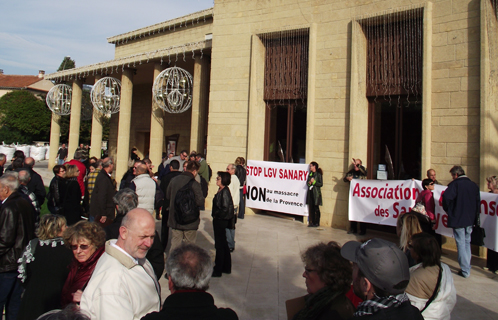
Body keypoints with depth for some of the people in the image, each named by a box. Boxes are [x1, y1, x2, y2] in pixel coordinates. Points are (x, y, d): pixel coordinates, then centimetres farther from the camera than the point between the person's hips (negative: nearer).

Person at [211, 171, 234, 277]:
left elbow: (225, 209, -23)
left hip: (220, 221, -10)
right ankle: (226, 268, 29)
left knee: (219, 245, 1)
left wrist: (216, 214, -11)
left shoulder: (224, 192, -20)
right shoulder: (221, 190, 8)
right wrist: (215, 214, 9)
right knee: (223, 244, 17)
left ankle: (218, 270, 12)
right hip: (219, 220, 10)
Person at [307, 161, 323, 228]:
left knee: (316, 208, -3)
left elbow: (321, 184, -8)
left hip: (316, 193, -6)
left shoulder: (318, 174, -4)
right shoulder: (310, 174, 15)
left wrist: (314, 182, -15)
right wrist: (309, 183, 0)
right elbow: (307, 182, 21)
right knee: (310, 208, 5)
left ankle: (316, 223, 4)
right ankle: (311, 222, 12)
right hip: (310, 192, 6)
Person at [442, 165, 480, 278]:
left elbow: (446, 197, -28)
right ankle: (467, 267, 26)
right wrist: (474, 215, 20)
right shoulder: (474, 185, 6)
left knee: (461, 244, 1)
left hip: (457, 219, -6)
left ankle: (465, 271, 4)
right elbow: (478, 202, 12)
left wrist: (447, 210, -10)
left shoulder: (455, 184, -14)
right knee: (467, 242, 19)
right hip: (470, 219, 6)